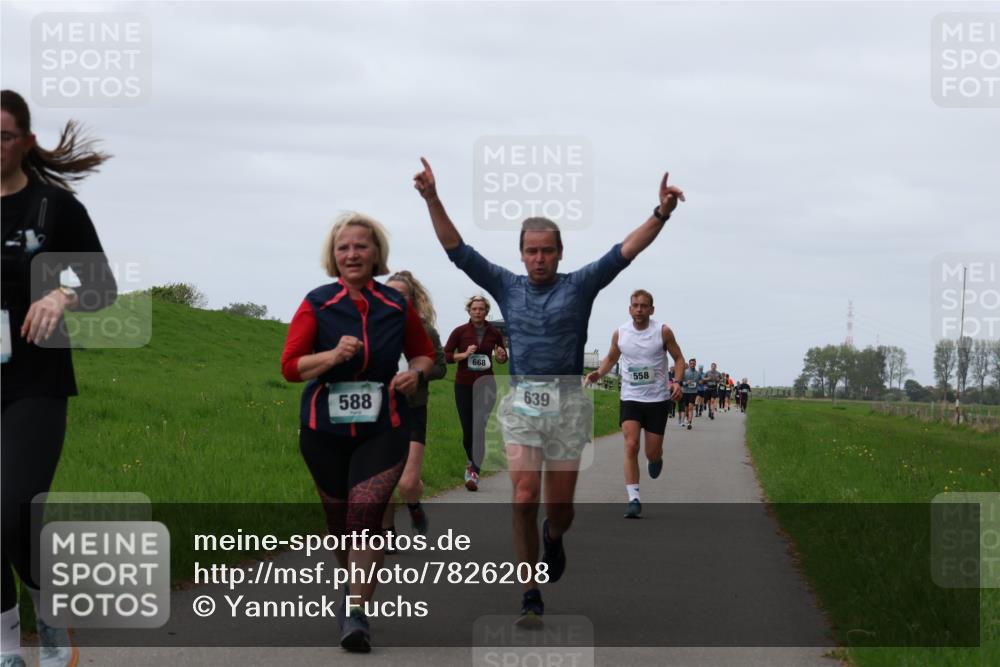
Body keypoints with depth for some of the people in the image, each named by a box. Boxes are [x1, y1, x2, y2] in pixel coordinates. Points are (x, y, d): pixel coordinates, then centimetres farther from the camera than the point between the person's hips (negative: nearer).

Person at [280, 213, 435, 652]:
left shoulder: (396, 306, 3)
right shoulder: (317, 305, -2)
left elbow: (424, 352, 18)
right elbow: (290, 365, -6)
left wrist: (415, 374, -5)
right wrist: (333, 355, -22)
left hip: (383, 430, -1)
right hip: (324, 430, 1)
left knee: (366, 514, -17)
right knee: (339, 519, 12)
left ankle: (356, 615, -14)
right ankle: (352, 584, 40)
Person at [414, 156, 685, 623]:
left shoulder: (579, 286, 5)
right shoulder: (507, 286, 8)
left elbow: (626, 250, -6)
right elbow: (456, 249, 4)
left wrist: (661, 214, -18)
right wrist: (432, 199, -6)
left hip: (568, 405, 0)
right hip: (521, 404, 0)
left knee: (560, 504, 6)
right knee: (525, 498, -13)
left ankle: (554, 537, 44)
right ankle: (531, 598, -8)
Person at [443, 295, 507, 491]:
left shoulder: (495, 333, 2)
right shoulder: (460, 332, -3)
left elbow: (502, 358, 15)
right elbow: (445, 355, -1)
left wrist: (501, 356, -8)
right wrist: (464, 355, -17)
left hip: (486, 384, 0)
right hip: (463, 386, 0)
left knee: (479, 428, -13)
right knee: (468, 429, 4)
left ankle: (474, 471, -12)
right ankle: (472, 462, 32)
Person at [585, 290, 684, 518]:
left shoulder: (663, 332, -5)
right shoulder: (620, 333, 1)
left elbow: (679, 358, 3)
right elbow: (611, 358, 17)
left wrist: (676, 381, -15)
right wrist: (599, 373, -3)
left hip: (657, 399, -1)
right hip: (630, 398, 1)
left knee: (653, 453, 3)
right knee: (631, 445, -16)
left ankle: (655, 459, 43)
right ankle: (634, 499, -15)